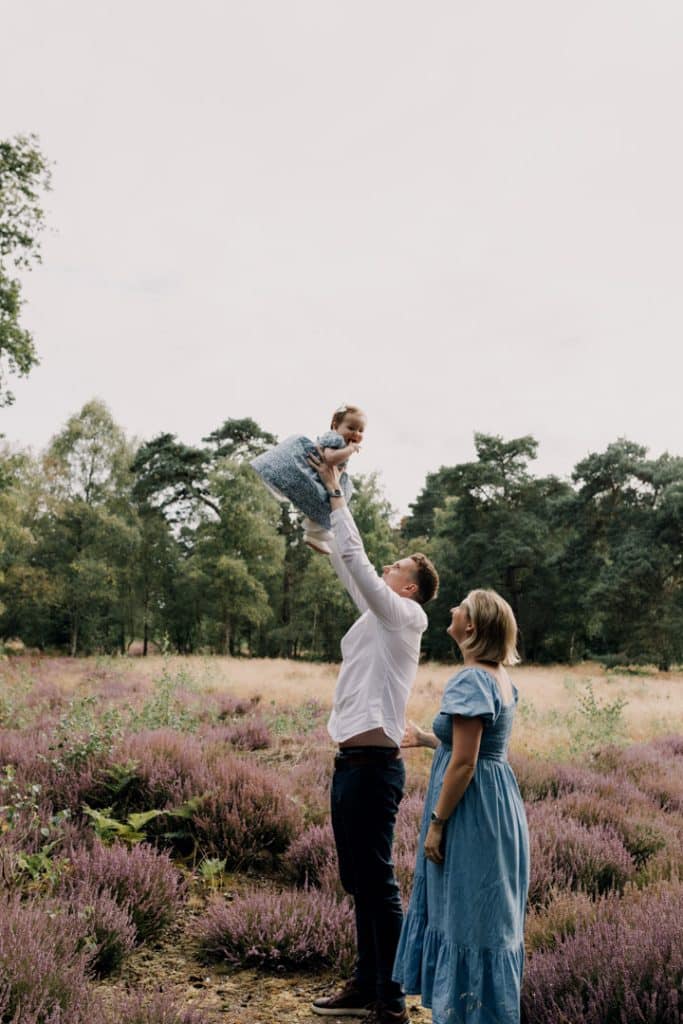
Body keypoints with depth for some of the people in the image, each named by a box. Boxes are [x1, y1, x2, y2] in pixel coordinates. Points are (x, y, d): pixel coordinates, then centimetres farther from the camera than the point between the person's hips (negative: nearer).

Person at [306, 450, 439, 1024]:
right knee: (358, 882, 15)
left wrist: (336, 494, -7)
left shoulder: (405, 615, -7)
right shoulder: (376, 615, 15)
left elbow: (355, 559, -14)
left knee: (378, 881, -3)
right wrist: (328, 494, 19)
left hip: (373, 763, -9)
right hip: (351, 762, 9)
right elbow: (348, 562, 20)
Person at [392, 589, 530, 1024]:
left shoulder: (470, 681, -21)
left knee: (468, 915, 3)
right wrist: (427, 739, 24)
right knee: (484, 915, 20)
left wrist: (436, 822, -16)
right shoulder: (500, 678, 8)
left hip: (473, 810, -10)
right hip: (498, 803, 10)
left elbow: (463, 763, -22)